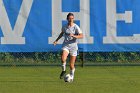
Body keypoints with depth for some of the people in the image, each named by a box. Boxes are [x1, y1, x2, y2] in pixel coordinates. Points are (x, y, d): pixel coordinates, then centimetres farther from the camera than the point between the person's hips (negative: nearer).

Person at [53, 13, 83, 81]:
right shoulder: (64, 27, 3)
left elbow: (81, 36, -17)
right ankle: (63, 70, -1)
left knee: (71, 65, 2)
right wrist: (57, 40, 18)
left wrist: (73, 36, -31)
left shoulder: (76, 27, -9)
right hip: (65, 45, 2)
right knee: (63, 59, -28)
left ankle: (71, 77, 27)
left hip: (73, 46, -2)